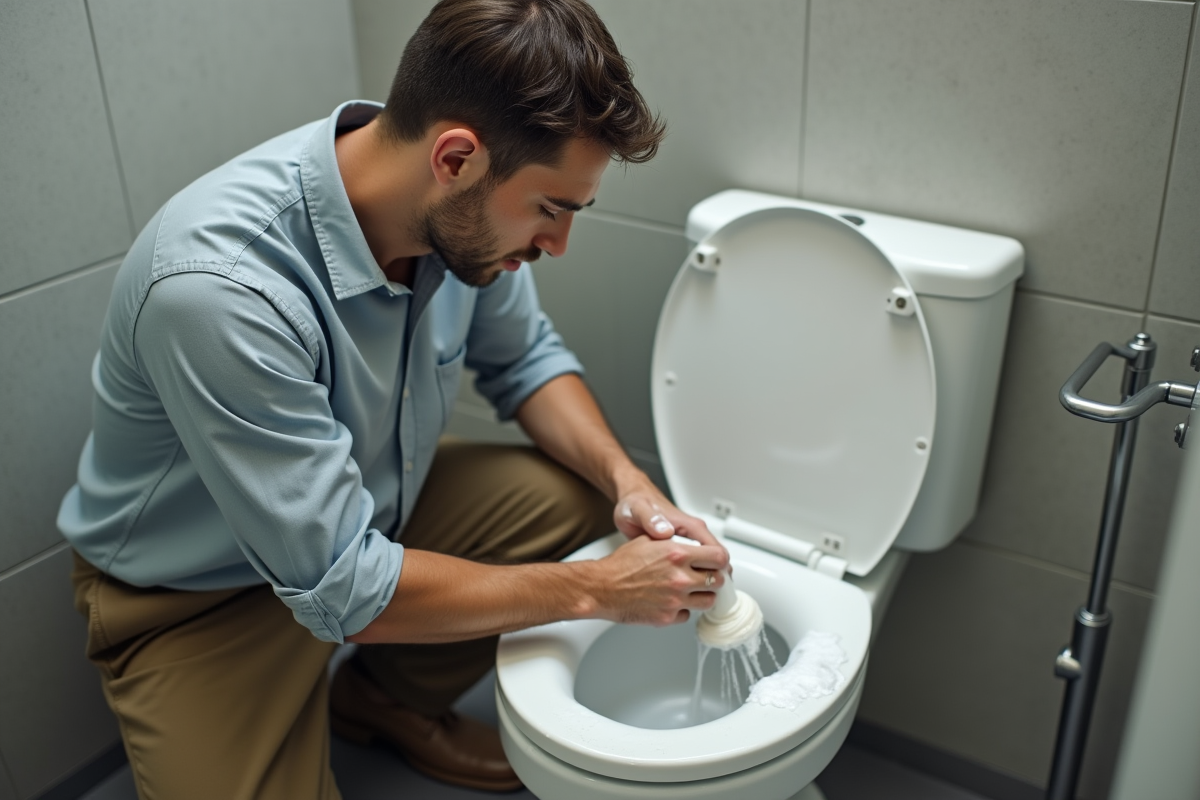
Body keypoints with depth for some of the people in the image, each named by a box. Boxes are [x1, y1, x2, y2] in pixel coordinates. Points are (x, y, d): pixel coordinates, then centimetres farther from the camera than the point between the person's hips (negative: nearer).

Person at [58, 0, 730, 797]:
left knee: (576, 492, -8)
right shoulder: (220, 285, -38)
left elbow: (526, 358, 2)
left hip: (369, 506, 6)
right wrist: (595, 590, -26)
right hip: (198, 589, -6)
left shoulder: (464, 210, -18)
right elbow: (343, 589, -33)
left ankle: (386, 699, 13)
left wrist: (626, 481, -16)